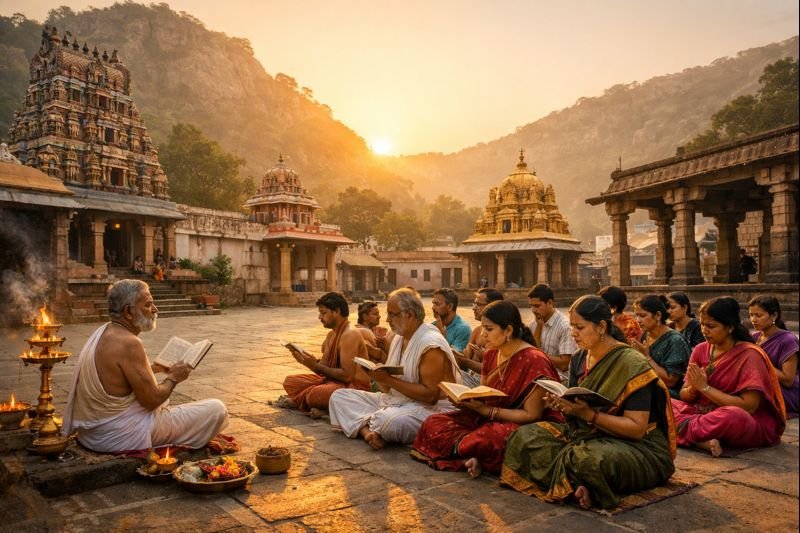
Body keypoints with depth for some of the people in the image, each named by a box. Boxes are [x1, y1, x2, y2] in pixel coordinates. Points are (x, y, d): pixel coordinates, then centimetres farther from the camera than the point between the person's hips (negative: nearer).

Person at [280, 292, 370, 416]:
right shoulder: (331, 334, 12)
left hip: (354, 386, -9)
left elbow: (347, 375, -24)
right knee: (290, 381, 9)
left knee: (316, 394, -35)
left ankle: (297, 400, -4)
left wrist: (316, 366, -21)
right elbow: (324, 368, 7)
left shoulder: (350, 335, -18)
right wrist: (309, 362, -11)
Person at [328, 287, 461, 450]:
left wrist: (389, 380, -22)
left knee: (390, 421, -41)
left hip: (429, 409, -9)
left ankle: (365, 428, -8)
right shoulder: (399, 338, 12)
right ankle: (368, 431, -21)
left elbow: (431, 395, -22)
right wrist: (379, 376, -11)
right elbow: (388, 389, 13)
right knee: (339, 396, 1)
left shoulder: (431, 345, -16)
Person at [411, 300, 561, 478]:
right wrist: (465, 399, -10)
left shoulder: (534, 360, -18)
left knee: (493, 435, -41)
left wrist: (488, 410, -23)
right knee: (433, 423, -9)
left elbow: (531, 415, -17)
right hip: (489, 420, 8)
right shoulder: (491, 353, 6)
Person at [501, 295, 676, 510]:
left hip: (637, 446, -7)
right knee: (525, 436, -10)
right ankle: (580, 484, -15)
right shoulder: (579, 358, 5)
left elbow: (636, 428, -19)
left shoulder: (631, 364, -16)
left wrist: (587, 413, -27)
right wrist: (562, 404, -13)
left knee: (592, 458, -41)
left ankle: (571, 484, -10)